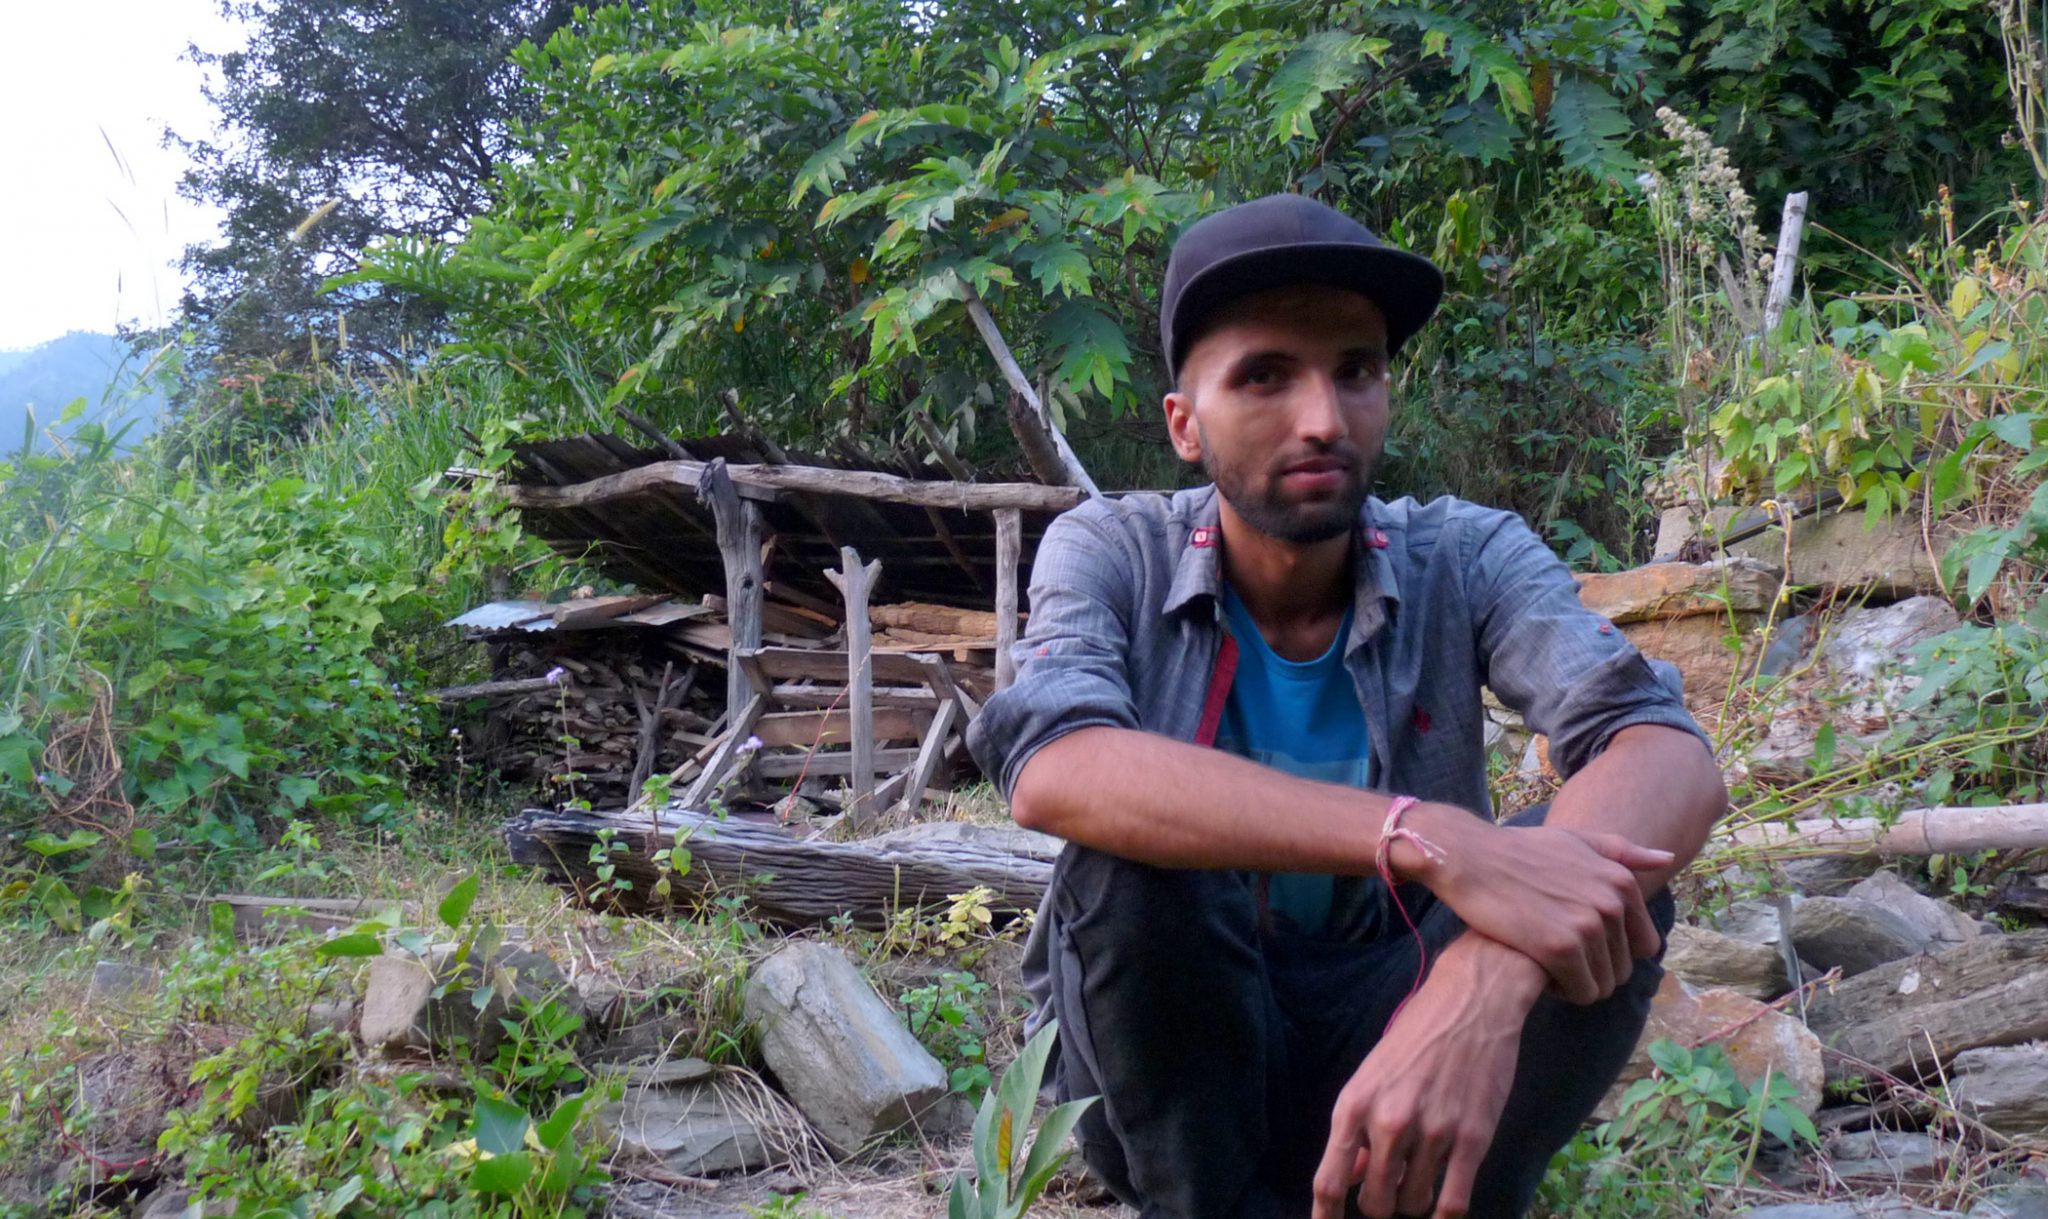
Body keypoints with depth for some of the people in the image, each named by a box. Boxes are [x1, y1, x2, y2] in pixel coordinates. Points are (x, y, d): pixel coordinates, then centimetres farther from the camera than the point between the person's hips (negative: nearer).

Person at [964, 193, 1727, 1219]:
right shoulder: (1110, 555, -11)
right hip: (1159, 1058, -1)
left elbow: (1672, 761, -25)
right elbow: (1052, 769, -33)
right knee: (1139, 838, -30)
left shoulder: (1466, 559, -8)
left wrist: (1486, 979, -45)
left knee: (1604, 876, -24)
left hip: (1384, 1052, 1)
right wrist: (1429, 841, -44)